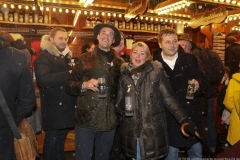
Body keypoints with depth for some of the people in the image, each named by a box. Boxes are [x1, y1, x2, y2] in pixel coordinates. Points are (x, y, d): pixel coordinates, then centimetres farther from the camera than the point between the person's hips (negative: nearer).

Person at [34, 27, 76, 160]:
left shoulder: (65, 57, 18)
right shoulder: (43, 57, -9)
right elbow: (43, 79, -27)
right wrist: (68, 75, -22)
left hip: (66, 106, 8)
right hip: (53, 109, -8)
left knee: (61, 138, 18)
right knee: (52, 140, 1)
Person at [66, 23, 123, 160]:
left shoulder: (119, 62, 5)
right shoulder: (85, 59, -1)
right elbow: (69, 85, -2)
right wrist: (84, 85, -20)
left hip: (109, 121, 3)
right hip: (86, 120, -2)